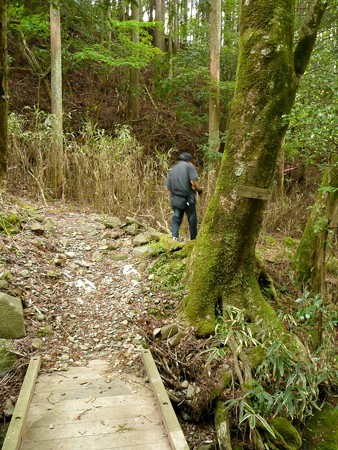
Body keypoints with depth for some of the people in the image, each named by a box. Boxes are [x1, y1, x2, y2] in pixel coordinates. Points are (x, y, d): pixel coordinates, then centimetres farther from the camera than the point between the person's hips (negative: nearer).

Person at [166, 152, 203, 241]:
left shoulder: (172, 169, 15)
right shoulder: (189, 166, -1)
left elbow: (168, 186, 11)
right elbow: (193, 182, -15)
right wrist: (199, 189, 2)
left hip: (175, 199, 4)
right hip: (188, 199, -4)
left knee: (176, 218, 11)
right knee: (192, 219, 9)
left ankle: (174, 236, -8)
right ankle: (193, 239, 19)